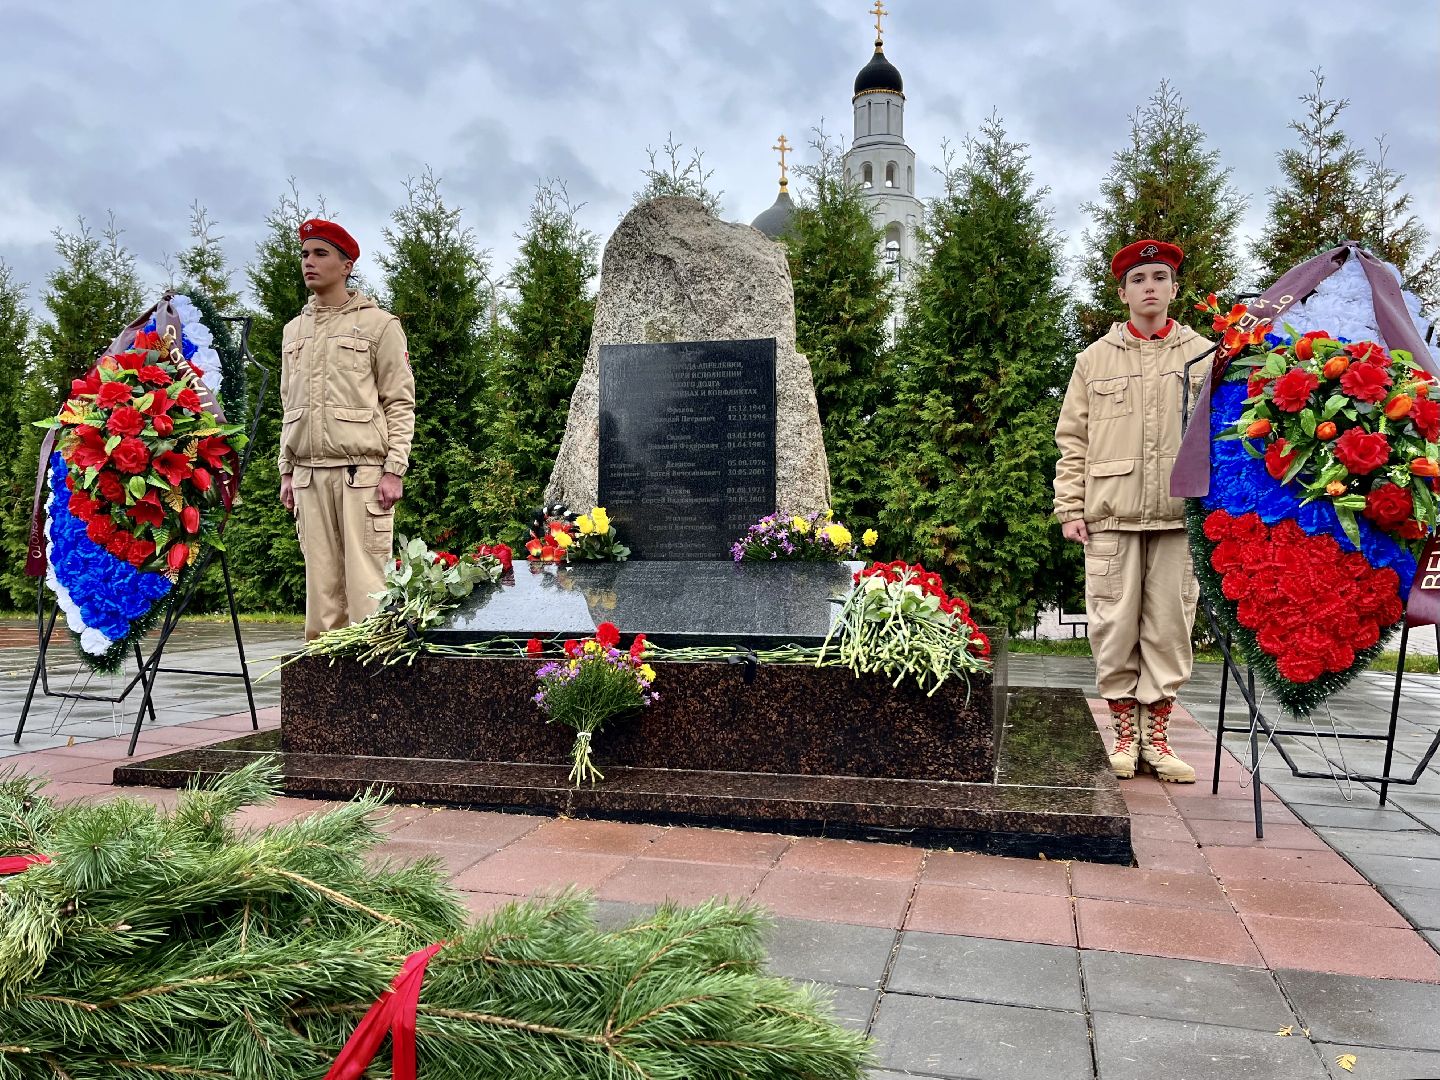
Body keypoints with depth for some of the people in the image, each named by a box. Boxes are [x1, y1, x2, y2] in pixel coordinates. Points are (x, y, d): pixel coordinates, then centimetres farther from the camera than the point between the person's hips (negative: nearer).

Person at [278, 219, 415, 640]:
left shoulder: (378, 324, 2)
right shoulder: (294, 330, 19)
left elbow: (401, 402, -2)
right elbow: (289, 408, 21)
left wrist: (394, 470, -11)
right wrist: (286, 472, 15)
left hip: (362, 471, -5)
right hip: (309, 473, 5)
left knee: (366, 580, -8)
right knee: (321, 579, 7)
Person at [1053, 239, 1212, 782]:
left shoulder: (1204, 356, 10)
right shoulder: (1094, 359, 10)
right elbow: (1072, 440, 8)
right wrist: (1070, 508, 0)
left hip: (1180, 515, 0)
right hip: (1111, 516, 0)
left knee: (1169, 627, 3)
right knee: (1115, 626, 1)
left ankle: (1156, 739, 13)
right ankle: (1125, 737, 12)